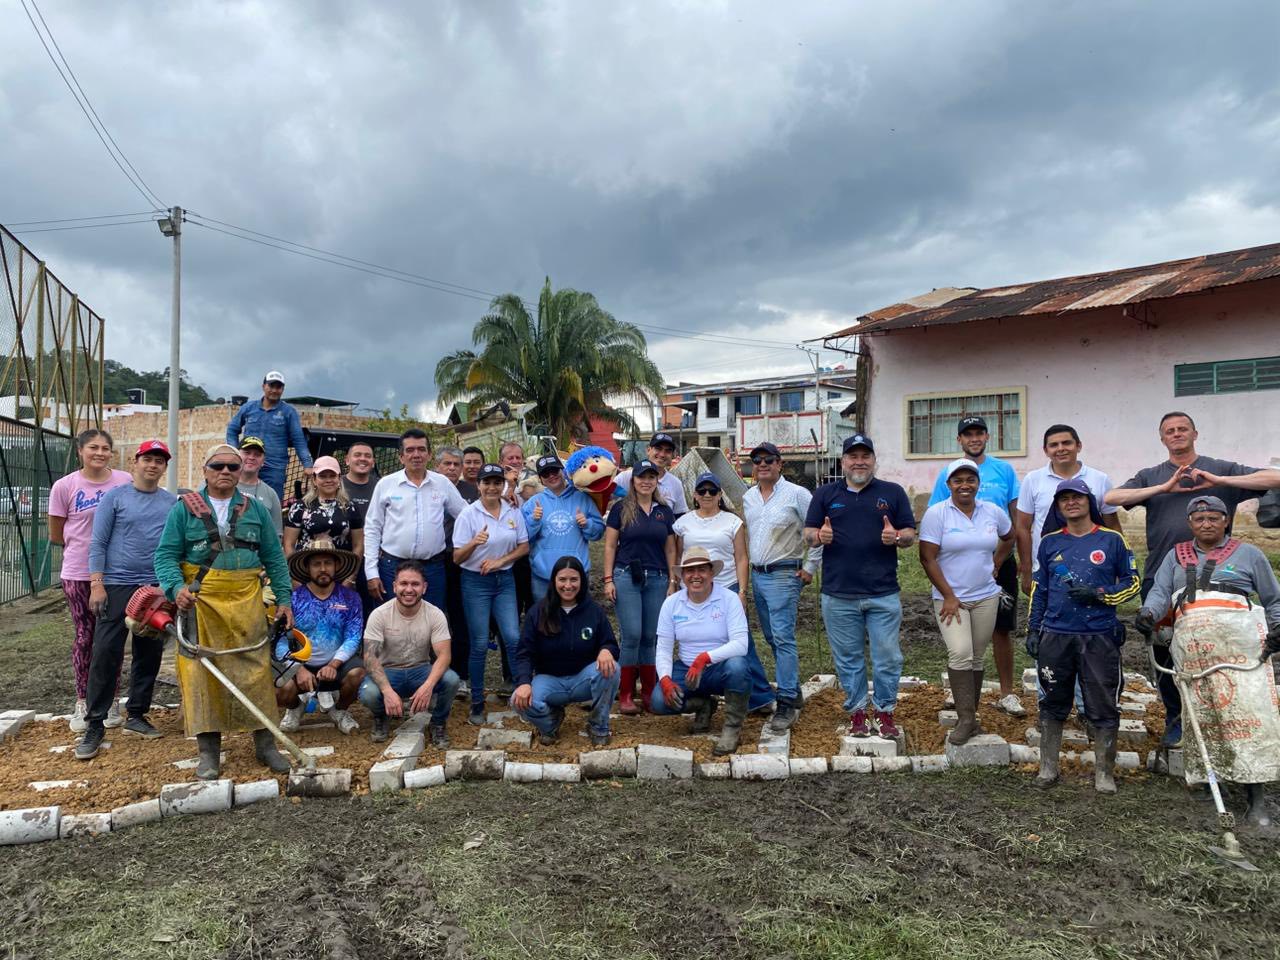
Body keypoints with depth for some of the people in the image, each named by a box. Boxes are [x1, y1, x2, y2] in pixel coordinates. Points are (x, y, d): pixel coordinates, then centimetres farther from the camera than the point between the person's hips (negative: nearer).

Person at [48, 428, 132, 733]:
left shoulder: (125, 482, -2)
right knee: (84, 636, 5)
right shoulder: (65, 486, -4)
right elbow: (55, 535, 4)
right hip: (78, 573, -1)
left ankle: (111, 700, 19)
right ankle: (82, 702, 18)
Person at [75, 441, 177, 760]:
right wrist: (97, 584, -9)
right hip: (117, 586, -3)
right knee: (106, 654, -4)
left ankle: (136, 714, 22)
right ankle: (95, 725, 4)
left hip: (157, 587, 3)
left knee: (149, 654, 8)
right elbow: (97, 544, -2)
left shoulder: (172, 503, 8)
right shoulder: (115, 497, 1)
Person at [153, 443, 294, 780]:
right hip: (200, 600, -1)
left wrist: (284, 598, 6)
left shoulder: (255, 509, 11)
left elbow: (274, 557, 12)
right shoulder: (184, 508, 5)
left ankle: (264, 743, 14)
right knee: (201, 670, -1)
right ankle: (208, 750, 12)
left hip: (246, 600, 1)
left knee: (254, 668, 1)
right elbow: (166, 555, 1)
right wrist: (176, 587, -17)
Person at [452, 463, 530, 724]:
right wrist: (474, 543, -29)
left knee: (514, 638, -4)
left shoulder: (513, 511, 1)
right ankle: (477, 703, 15)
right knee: (480, 645, 2)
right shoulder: (468, 514, -9)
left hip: (504, 580, 3)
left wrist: (500, 561, -8)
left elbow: (524, 546, 7)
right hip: (475, 582, -3)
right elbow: (457, 557, -9)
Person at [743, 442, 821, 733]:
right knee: (772, 638, 13)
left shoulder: (796, 494, -7)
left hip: (784, 575, -7)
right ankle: (793, 692, 27)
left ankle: (787, 704, -8)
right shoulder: (748, 498, 12)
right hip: (756, 575, 7)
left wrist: (810, 568, -7)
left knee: (783, 638, -12)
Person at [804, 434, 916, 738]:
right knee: (848, 658, 9)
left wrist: (897, 537, -14)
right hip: (839, 594, 1)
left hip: (884, 593, 0)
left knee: (888, 657, 3)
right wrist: (820, 536, -14)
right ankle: (856, 713, 21)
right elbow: (808, 534, 9)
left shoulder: (893, 492, 9)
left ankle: (885, 712, 19)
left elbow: (911, 534, 9)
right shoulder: (825, 493, 10)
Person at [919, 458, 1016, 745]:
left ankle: (971, 716, 20)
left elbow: (1009, 537, 25)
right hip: (950, 597, -4)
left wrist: (995, 565, 12)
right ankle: (966, 720, -9)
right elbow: (927, 559, -11)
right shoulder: (936, 514, -9)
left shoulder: (993, 511, 4)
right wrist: (949, 597, -13)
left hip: (986, 597, 4)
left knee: (976, 658, 9)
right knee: (960, 654, -17)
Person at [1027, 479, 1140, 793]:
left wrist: (1100, 595, -12)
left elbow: (1132, 582, 5)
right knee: (1053, 704, 10)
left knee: (1103, 708, 4)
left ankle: (1104, 773, 18)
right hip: (1055, 636, 2)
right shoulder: (1049, 542, 8)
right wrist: (1033, 629, 9)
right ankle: (1048, 768, 21)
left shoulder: (1112, 540, 1)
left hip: (1100, 637, -2)